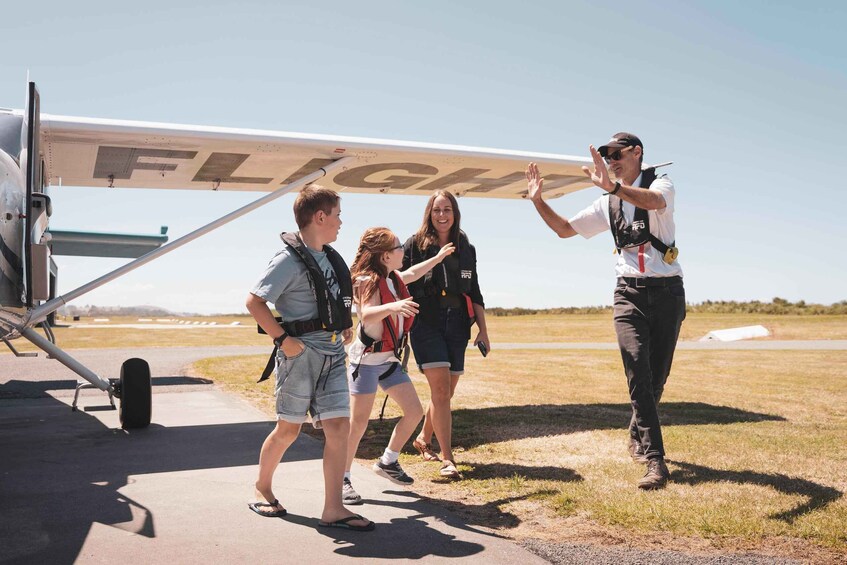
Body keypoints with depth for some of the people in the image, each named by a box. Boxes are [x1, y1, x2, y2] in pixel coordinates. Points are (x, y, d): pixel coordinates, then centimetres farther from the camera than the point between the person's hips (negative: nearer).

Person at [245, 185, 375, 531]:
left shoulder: (329, 256, 12)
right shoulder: (291, 259, -12)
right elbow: (254, 301, -17)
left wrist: (344, 324, 15)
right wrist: (282, 339, -18)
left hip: (333, 353, 7)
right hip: (302, 353, -7)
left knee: (339, 426, 0)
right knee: (289, 428, 7)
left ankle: (333, 509, 4)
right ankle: (262, 488, 31)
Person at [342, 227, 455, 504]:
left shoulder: (393, 278, 10)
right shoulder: (367, 280, -17)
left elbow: (412, 273, 33)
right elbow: (366, 315, -34)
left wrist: (439, 256, 43)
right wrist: (392, 306, -52)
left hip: (390, 360, 9)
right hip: (366, 359, -9)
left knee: (414, 412, 8)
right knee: (358, 422, -6)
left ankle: (388, 462, 25)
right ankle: (342, 479, 7)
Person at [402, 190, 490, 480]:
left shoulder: (466, 249, 11)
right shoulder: (415, 246, 0)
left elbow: (474, 293, 15)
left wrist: (483, 330, 10)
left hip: (457, 326, 4)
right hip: (426, 324, -4)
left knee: (447, 391, 9)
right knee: (440, 388, -13)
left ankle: (424, 439, 33)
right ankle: (447, 459, -10)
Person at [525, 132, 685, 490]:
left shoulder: (660, 184, -1)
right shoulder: (607, 205, 14)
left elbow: (654, 201, -27)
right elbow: (564, 229, 19)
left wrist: (613, 186, -44)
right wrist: (538, 201, 6)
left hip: (667, 291, -2)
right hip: (630, 291, 2)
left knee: (657, 375, 6)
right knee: (638, 372, -14)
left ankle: (638, 436, 29)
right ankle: (654, 459, -16)